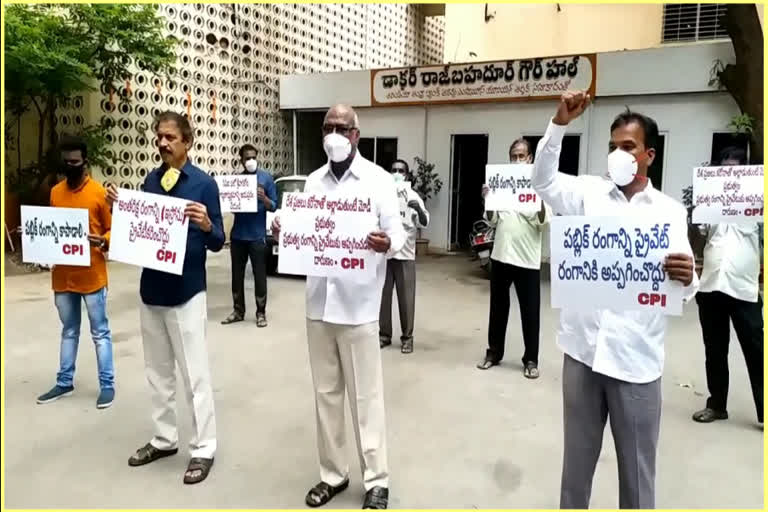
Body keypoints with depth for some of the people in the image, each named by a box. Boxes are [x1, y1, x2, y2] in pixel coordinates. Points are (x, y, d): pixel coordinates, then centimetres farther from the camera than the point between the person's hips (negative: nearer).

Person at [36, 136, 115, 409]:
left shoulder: (99, 192, -7)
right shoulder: (55, 192, 8)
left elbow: (112, 230, -3)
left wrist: (102, 241, -23)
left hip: (92, 275, -5)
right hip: (63, 275, 5)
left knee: (100, 332, 4)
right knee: (69, 331, 17)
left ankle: (107, 385, 12)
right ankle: (64, 382, 28)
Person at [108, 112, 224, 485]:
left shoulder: (204, 183, -9)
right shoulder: (150, 180, 7)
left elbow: (217, 243, -10)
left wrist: (205, 224, -30)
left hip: (186, 292, -6)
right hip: (151, 289, 6)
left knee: (194, 375, 2)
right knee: (157, 372, 16)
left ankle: (203, 449, 14)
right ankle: (164, 439, 31)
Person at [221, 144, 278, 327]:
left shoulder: (266, 177, -2)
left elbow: (273, 206, -3)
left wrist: (264, 198, -22)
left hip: (257, 236, -4)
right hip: (237, 235, 4)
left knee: (259, 275, 3)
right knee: (237, 275, 11)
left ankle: (261, 313, 13)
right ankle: (238, 311, 23)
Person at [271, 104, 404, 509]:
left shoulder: (378, 179, -3)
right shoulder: (313, 182, 12)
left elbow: (397, 233, -7)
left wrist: (386, 243, -29)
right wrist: (285, 233, -6)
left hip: (358, 305, -5)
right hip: (318, 302, 5)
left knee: (365, 396, 3)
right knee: (325, 393, 14)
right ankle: (333, 473, 29)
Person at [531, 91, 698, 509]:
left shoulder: (669, 210, 3)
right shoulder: (588, 193, 6)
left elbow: (683, 287, -2)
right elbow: (543, 180, -8)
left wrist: (686, 278, -26)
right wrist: (559, 125, -18)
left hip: (637, 357, -1)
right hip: (584, 348, 1)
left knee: (637, 463, 11)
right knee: (578, 453, 16)